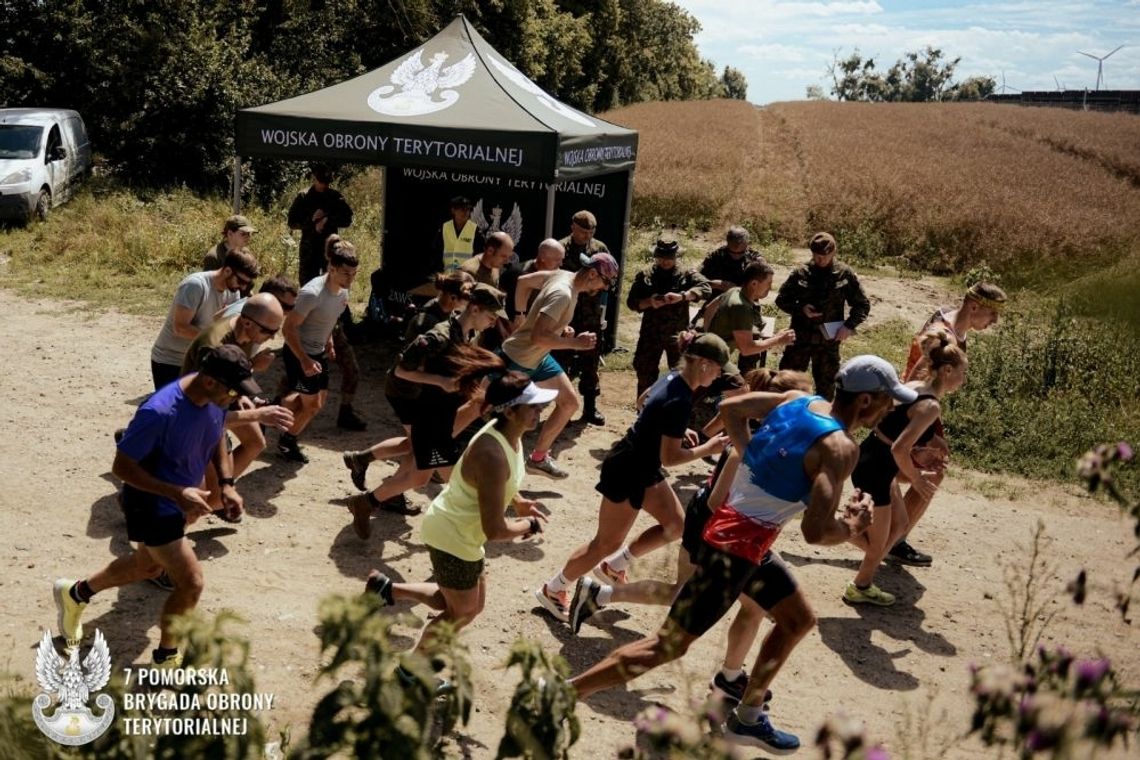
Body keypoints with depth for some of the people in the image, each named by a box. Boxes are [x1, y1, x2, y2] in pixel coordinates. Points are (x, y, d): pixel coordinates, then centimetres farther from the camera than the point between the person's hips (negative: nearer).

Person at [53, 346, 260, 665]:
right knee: (192, 582, -6)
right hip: (152, 504, -8)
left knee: (148, 566, 28)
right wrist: (178, 493, -33)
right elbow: (121, 467, -27)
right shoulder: (159, 412, -36)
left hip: (180, 500, 8)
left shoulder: (217, 398, -13)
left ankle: (75, 594, 53)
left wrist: (227, 484, -7)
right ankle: (167, 656, 21)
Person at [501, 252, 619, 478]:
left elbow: (523, 281, 12)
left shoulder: (563, 275, -1)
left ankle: (538, 458, 23)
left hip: (538, 358, 10)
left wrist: (521, 314, 16)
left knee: (570, 403, 12)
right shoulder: (563, 294, -29)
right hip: (517, 361, -10)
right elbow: (538, 336, -35)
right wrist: (576, 343, -28)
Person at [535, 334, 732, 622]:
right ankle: (552, 590, 23)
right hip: (626, 474, -10)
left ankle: (614, 565, 28)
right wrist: (708, 448, -16)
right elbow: (669, 457, -26)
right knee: (607, 543, 5)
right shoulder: (680, 401, -30)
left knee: (676, 525, 14)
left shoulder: (674, 378, -2)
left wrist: (678, 431, 8)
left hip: (643, 468, 10)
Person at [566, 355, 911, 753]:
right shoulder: (840, 448, -21)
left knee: (799, 619, 23)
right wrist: (852, 527, -9)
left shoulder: (799, 399, 2)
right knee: (670, 644, -1)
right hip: (736, 545, -10)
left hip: (731, 524, 10)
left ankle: (746, 719, 35)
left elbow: (730, 407, 14)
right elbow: (815, 531, -29)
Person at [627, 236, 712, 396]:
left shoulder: (687, 275, 0)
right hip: (650, 334, 1)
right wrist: (648, 302, -18)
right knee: (645, 373, 8)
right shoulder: (644, 276, 5)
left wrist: (682, 296, -31)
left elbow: (706, 288, -17)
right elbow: (631, 301, 2)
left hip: (677, 335, -1)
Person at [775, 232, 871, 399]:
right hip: (800, 336, 0)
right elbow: (781, 299, 5)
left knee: (825, 385, 11)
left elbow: (862, 305, 3)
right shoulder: (800, 273, -4)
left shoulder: (845, 274, -4)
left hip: (829, 340, 0)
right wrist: (800, 309, -13)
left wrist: (849, 325, -12)